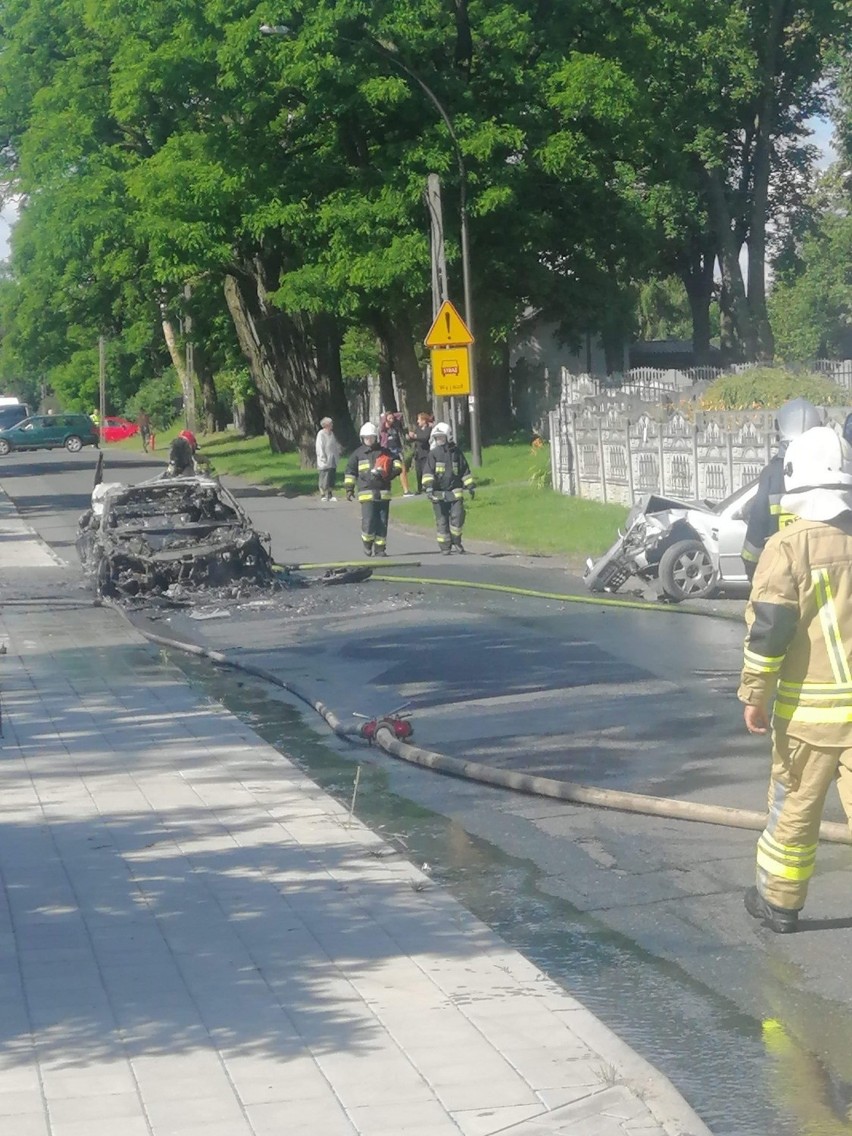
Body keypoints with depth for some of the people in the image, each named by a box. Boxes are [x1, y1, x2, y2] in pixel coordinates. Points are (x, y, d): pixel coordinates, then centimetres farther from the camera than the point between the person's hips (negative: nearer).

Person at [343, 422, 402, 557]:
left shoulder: (384, 452, 11)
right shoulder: (358, 454, 9)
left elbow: (397, 463, 17)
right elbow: (350, 472, 12)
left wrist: (391, 472, -4)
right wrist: (349, 489, 6)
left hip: (383, 493, 2)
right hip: (366, 493, -2)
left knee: (382, 523, 3)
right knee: (368, 522, -11)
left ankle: (380, 549, 11)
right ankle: (367, 545, 11)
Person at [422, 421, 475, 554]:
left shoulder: (456, 452, 9)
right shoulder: (433, 453, 4)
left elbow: (465, 470, 15)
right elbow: (428, 472, -6)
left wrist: (470, 487, 11)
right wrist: (428, 486, -20)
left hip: (455, 491, 1)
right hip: (439, 493, -1)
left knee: (457, 516, -9)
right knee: (442, 521, 2)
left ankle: (456, 541, 12)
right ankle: (445, 547, 9)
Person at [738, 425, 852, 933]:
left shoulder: (788, 547, -11)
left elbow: (768, 629, -14)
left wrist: (755, 695, -5)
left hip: (809, 708, -3)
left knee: (794, 807, 12)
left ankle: (780, 901, 26)